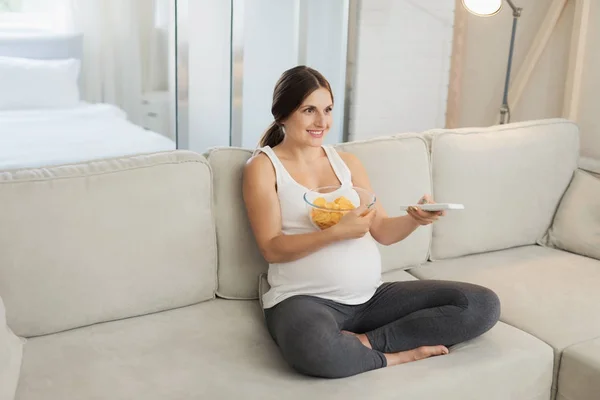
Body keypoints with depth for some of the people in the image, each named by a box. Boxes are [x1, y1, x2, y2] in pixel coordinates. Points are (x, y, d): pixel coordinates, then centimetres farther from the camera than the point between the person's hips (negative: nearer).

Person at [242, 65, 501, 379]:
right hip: (305, 300, -5)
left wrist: (415, 218, -13)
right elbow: (272, 249, -8)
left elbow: (383, 232, 9)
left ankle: (365, 341, -13)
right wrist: (337, 232, -21)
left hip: (371, 296, 6)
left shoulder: (347, 162, 15)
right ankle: (396, 355, -13)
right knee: (314, 349, -43)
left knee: (483, 305, -7)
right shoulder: (263, 166, 0)